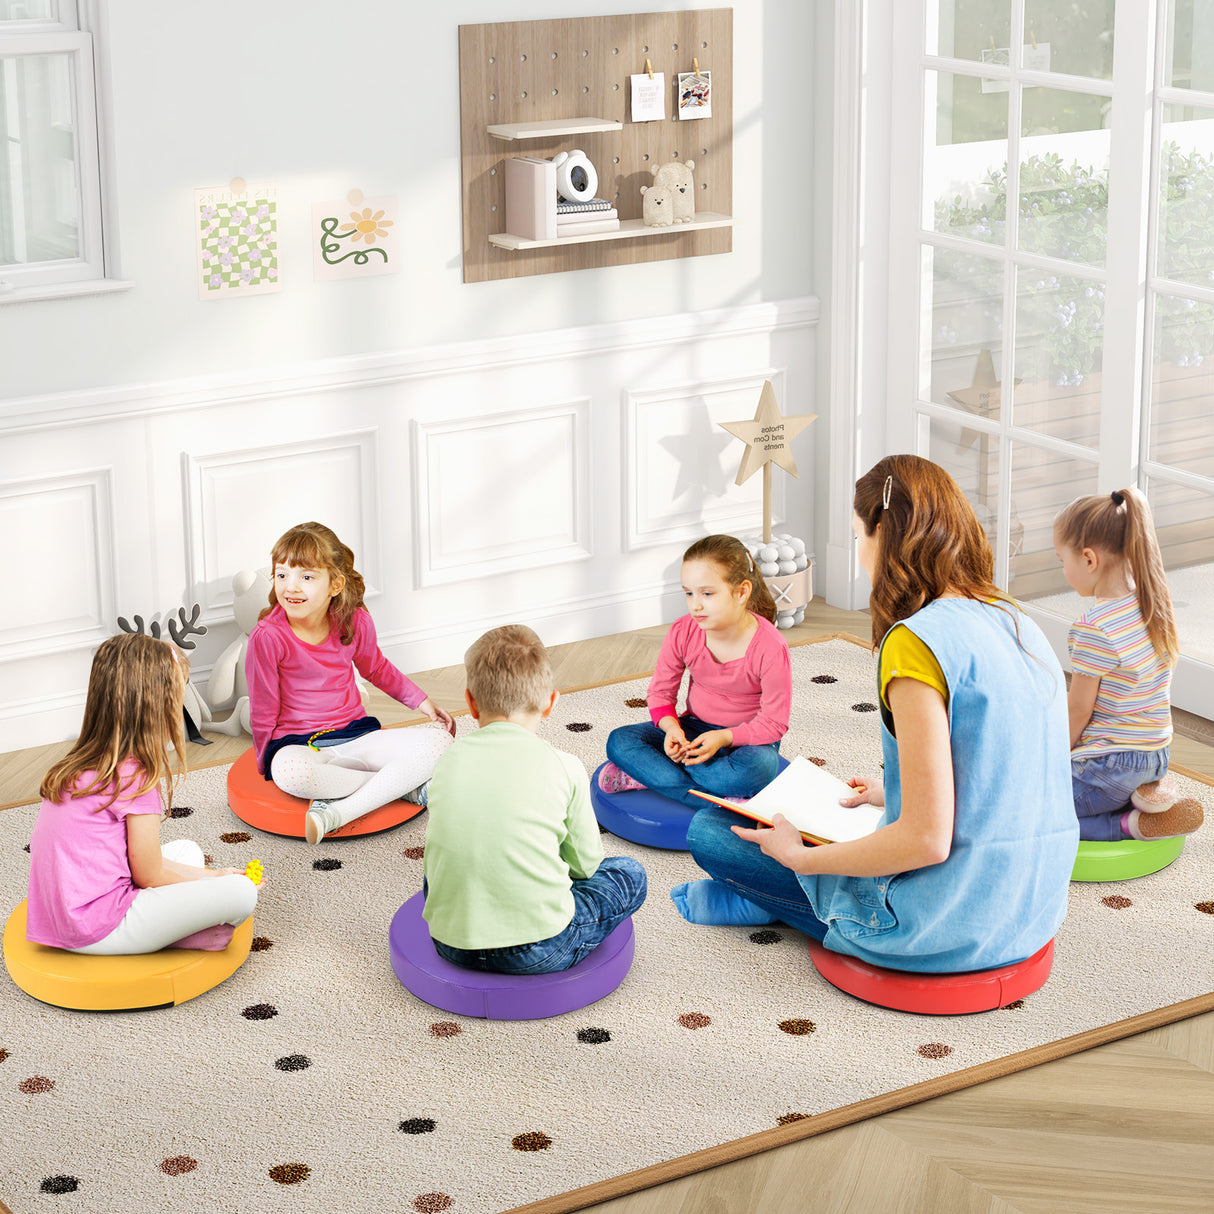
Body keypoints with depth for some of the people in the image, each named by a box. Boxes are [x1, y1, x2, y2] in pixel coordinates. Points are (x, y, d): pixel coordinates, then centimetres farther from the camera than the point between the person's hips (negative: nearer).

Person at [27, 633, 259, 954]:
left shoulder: (82, 762, 11)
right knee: (241, 892, -13)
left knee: (186, 850, 24)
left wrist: (211, 876, 18)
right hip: (99, 929, -9)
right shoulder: (137, 775, -16)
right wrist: (219, 880, 7)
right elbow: (150, 875, -9)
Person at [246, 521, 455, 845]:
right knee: (289, 773, -43)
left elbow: (376, 669, 21)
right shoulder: (267, 638, -15)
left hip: (357, 734, 4)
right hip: (296, 743, -4)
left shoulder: (355, 622, -2)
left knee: (439, 743, -20)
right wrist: (266, 763, -2)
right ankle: (408, 787, -26)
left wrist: (421, 701, 19)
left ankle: (337, 812, -29)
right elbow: (264, 713, -5)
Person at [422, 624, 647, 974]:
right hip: (539, 954, -2)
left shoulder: (449, 762, 2)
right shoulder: (564, 767, -6)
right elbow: (585, 863, 4)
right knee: (630, 874, 21)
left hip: (451, 944, 2)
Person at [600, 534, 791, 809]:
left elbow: (774, 722, -16)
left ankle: (645, 775, -27)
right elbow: (661, 691, 1)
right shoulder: (683, 632, -10)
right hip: (694, 728, 4)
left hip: (746, 738, -4)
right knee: (619, 742, -20)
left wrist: (724, 737, -31)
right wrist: (672, 728, -21)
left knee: (758, 767, -41)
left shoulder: (770, 648, -21)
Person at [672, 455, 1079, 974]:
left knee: (709, 830, 7)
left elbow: (927, 839, -24)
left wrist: (798, 856, -11)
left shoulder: (916, 643, -21)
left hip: (946, 930, -8)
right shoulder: (1019, 625, 4)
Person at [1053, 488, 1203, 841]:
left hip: (1111, 766, -9)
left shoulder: (1094, 629, -23)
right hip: (1155, 756, 9)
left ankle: (1129, 825, -10)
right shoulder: (1153, 607, 3)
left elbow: (1078, 709, -16)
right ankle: (1147, 793, 7)